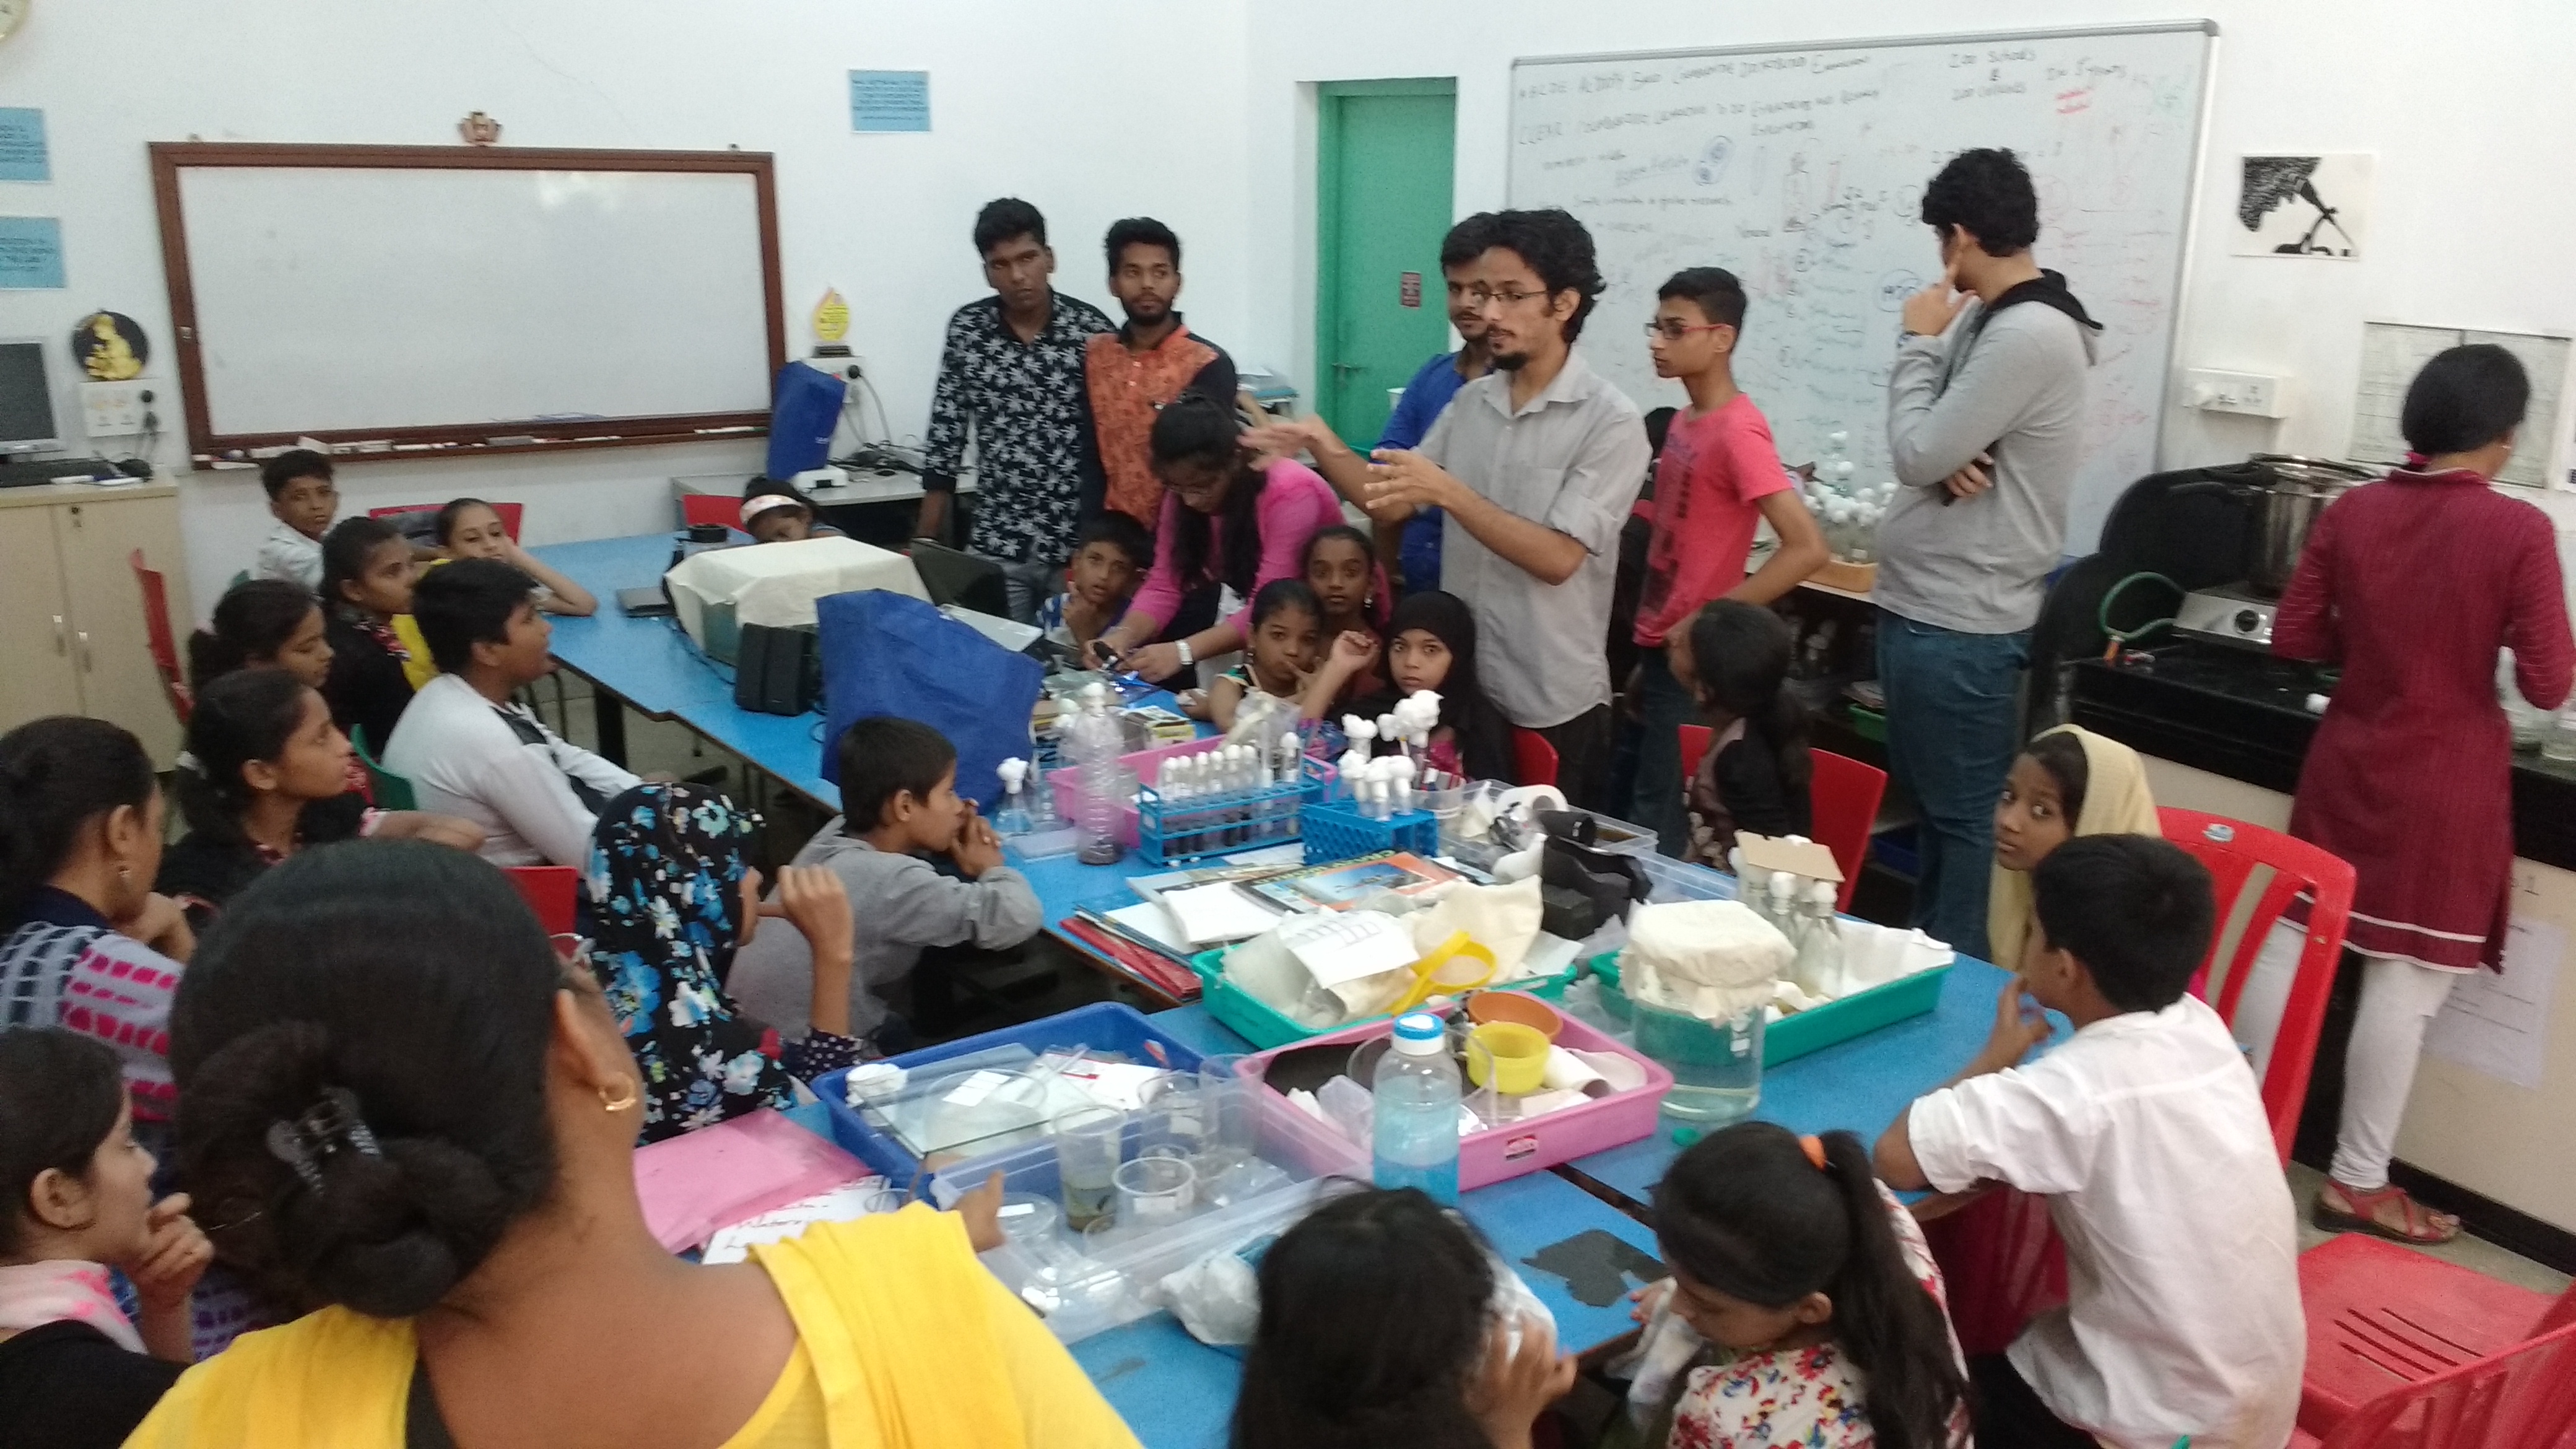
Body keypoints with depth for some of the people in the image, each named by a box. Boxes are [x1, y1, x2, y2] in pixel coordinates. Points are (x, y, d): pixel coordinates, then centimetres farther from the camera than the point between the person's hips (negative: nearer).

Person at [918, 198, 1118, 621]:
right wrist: (926, 539, 5)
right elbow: (946, 434, 7)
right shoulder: (967, 329, 1)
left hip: (1081, 541, -1)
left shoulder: (1092, 329, -5)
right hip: (997, 544, 2)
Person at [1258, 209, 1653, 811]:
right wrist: (1324, 447, -8)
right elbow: (1394, 506, 8)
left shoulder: (1611, 421, -12)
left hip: (1553, 707, -5)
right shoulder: (1470, 402, 7)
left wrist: (1448, 491, -27)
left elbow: (1558, 558, -20)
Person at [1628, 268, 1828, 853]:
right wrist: (1646, 656, 15)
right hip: (1663, 651, 9)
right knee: (1654, 814, 17)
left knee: (1666, 827, 0)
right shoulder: (1685, 421, 9)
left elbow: (1808, 548, -26)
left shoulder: (1738, 431, -18)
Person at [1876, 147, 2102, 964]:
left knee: (1965, 818, 1)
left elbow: (1918, 455, -21)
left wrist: (1920, 343, -8)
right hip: (1924, 609, 10)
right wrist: (1946, 441, -9)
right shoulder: (1989, 320, 11)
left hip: (1959, 627, -10)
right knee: (1927, 805, 20)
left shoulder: (2030, 334, -20)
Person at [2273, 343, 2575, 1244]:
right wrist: (2475, 639, 7)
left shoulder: (2351, 512, -3)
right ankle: (2357, 1185, 14)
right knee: (2403, 990, 4)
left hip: (2347, 768, 5)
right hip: (2445, 789, -4)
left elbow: (2293, 638, 3)